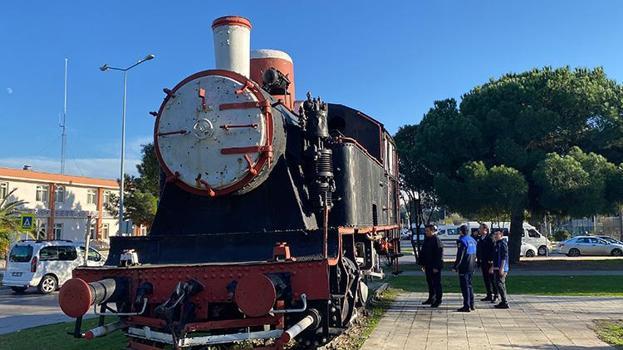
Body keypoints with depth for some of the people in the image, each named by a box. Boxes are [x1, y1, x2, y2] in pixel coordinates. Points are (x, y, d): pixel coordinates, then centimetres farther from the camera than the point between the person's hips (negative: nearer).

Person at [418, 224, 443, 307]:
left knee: (436, 283, -1)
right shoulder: (426, 240, 11)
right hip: (428, 266, 9)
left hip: (435, 266, -8)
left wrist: (436, 267, -20)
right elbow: (422, 252, 18)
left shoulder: (437, 241, -15)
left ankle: (438, 300, 7)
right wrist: (422, 264, 15)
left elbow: (439, 255, -18)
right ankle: (431, 298, 26)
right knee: (429, 282, 15)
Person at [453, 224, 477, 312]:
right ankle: (471, 304, 22)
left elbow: (460, 256, -18)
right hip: (471, 267, 8)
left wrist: (455, 266, -12)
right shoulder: (472, 240, 11)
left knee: (465, 286, -4)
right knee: (469, 285, 17)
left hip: (464, 267, -8)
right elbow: (474, 254, 17)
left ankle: (467, 306, -4)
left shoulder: (462, 241, -15)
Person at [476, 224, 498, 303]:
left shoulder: (490, 238, -12)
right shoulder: (479, 238, 11)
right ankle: (489, 295, 20)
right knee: (486, 279, 12)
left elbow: (493, 250, -17)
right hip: (482, 262, 8)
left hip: (489, 262, -8)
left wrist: (491, 262, -20)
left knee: (492, 279, -1)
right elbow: (478, 250, 17)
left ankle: (495, 295, 7)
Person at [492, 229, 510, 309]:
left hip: (501, 268, -10)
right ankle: (503, 302, 18)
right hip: (497, 268, 10)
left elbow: (504, 257, -20)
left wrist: (501, 268, -24)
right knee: (500, 284, 12)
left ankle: (504, 303, -5)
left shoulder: (503, 243, -13)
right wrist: (493, 266, 25)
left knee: (500, 284, -9)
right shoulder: (497, 243, 17)